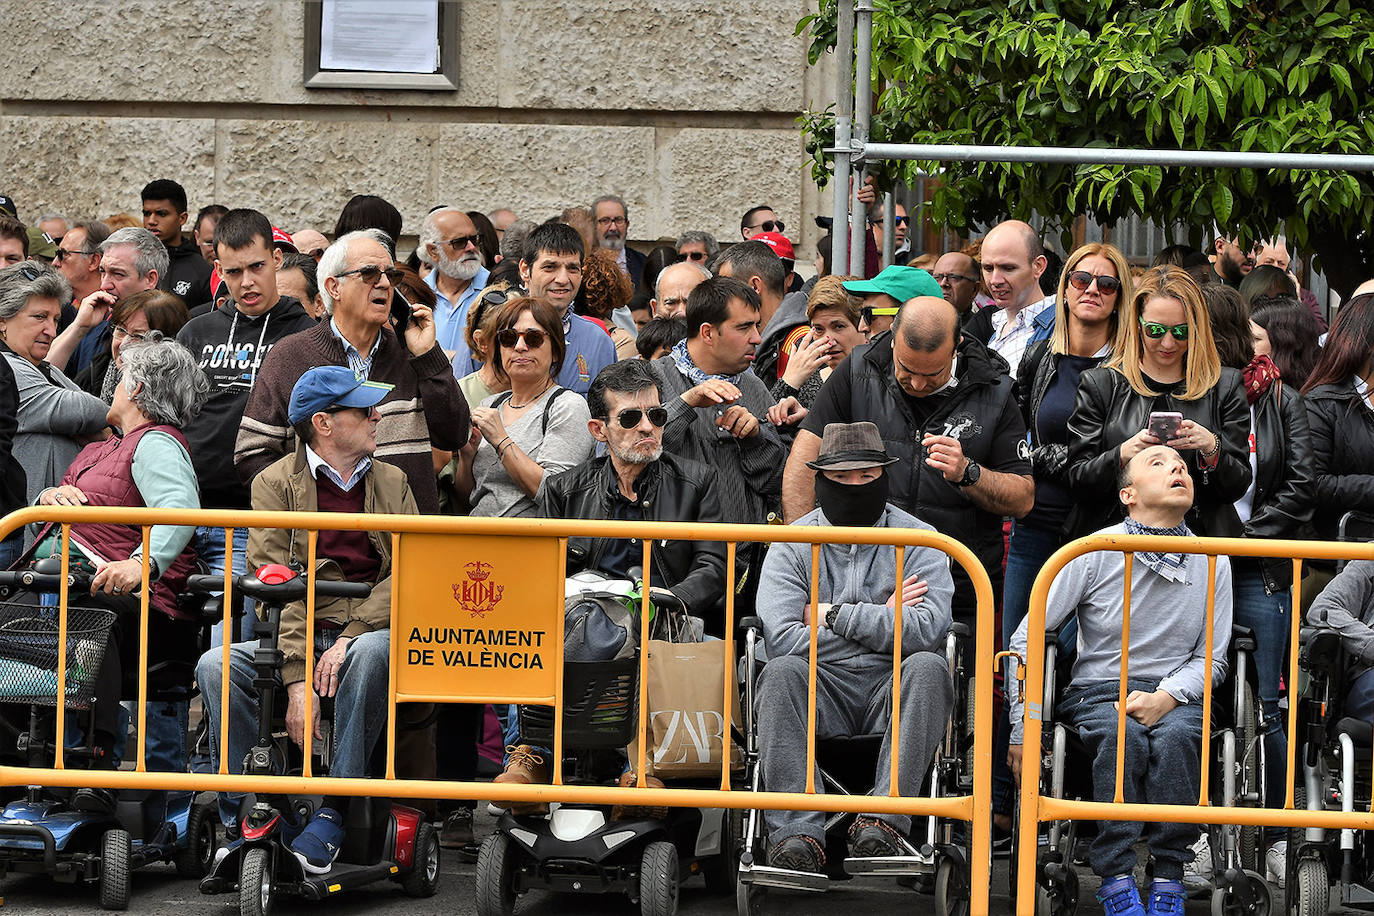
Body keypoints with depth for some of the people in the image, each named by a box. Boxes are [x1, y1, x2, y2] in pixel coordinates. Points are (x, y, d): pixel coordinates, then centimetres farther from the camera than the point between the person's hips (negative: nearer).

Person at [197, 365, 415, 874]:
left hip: (367, 632, 0)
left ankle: (333, 813, -30)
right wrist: (296, 679, -22)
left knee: (372, 651, -36)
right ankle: (247, 817, -20)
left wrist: (350, 638, -18)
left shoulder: (392, 484, 15)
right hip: (296, 640, 0)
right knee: (216, 667, -27)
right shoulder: (276, 484, 6)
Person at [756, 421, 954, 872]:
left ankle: (883, 823, -40)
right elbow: (781, 639, -10)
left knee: (928, 667, -31)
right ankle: (796, 832, -41)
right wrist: (879, 619, -6)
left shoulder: (919, 540, 5)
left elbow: (927, 630, -13)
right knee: (780, 673, -30)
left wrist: (833, 615, -10)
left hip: (893, 690, 0)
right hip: (821, 691, 0)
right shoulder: (792, 544, 7)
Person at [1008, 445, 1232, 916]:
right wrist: (1022, 729, -4)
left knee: (1175, 735, -34)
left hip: (1175, 695, 1)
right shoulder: (1095, 552, -1)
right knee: (1121, 733, -35)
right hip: (1097, 691, -1)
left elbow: (1211, 659, 9)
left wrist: (1166, 697, -12)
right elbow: (1027, 638, 1)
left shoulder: (1213, 563, 6)